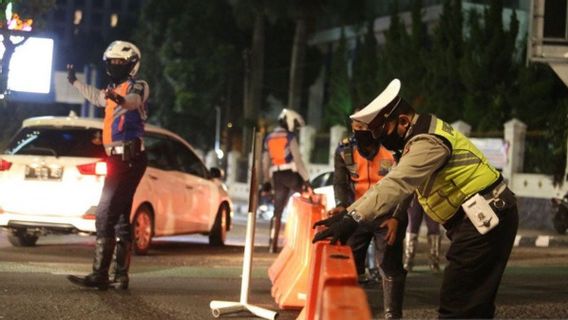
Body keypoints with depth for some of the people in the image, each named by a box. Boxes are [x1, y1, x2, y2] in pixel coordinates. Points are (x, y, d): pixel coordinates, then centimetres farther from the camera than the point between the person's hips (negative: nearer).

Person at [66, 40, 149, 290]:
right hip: (119, 159, 10)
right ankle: (121, 274, 17)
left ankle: (99, 275, -20)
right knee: (120, 218, 12)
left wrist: (121, 100, -57)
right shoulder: (114, 90, 20)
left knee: (105, 216, -16)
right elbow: (97, 97, 43)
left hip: (128, 159, -10)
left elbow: (134, 100, -33)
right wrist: (74, 82, 57)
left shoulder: (137, 87, -8)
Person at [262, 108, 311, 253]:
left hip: (277, 176, 6)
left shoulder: (269, 138, 14)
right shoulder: (290, 137, -5)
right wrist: (306, 179, -12)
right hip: (291, 174, -6)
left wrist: (266, 181, 24)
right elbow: (297, 159, -11)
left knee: (278, 210, 6)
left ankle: (273, 244, 1)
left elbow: (266, 162, 17)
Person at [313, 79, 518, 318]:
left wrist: (354, 218, -36)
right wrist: (347, 213, 9)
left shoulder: (428, 142, -18)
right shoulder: (423, 136, 16)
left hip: (484, 220, -11)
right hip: (486, 219, 11)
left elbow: (396, 184, -30)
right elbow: (391, 183, 18)